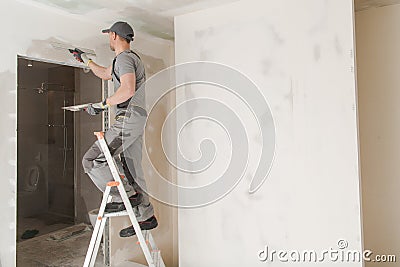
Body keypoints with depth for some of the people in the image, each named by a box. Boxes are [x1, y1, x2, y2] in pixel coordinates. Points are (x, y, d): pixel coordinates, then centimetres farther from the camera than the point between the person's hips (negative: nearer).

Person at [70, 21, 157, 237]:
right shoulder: (129, 58, 26)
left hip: (128, 119, -10)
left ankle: (126, 196, -5)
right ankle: (146, 217, 14)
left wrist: (103, 105, -16)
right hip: (135, 120, 10)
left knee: (91, 160, -8)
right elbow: (105, 74, 42)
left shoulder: (124, 58, -8)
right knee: (131, 170, 10)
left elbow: (128, 90, -25)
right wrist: (84, 59, 49)